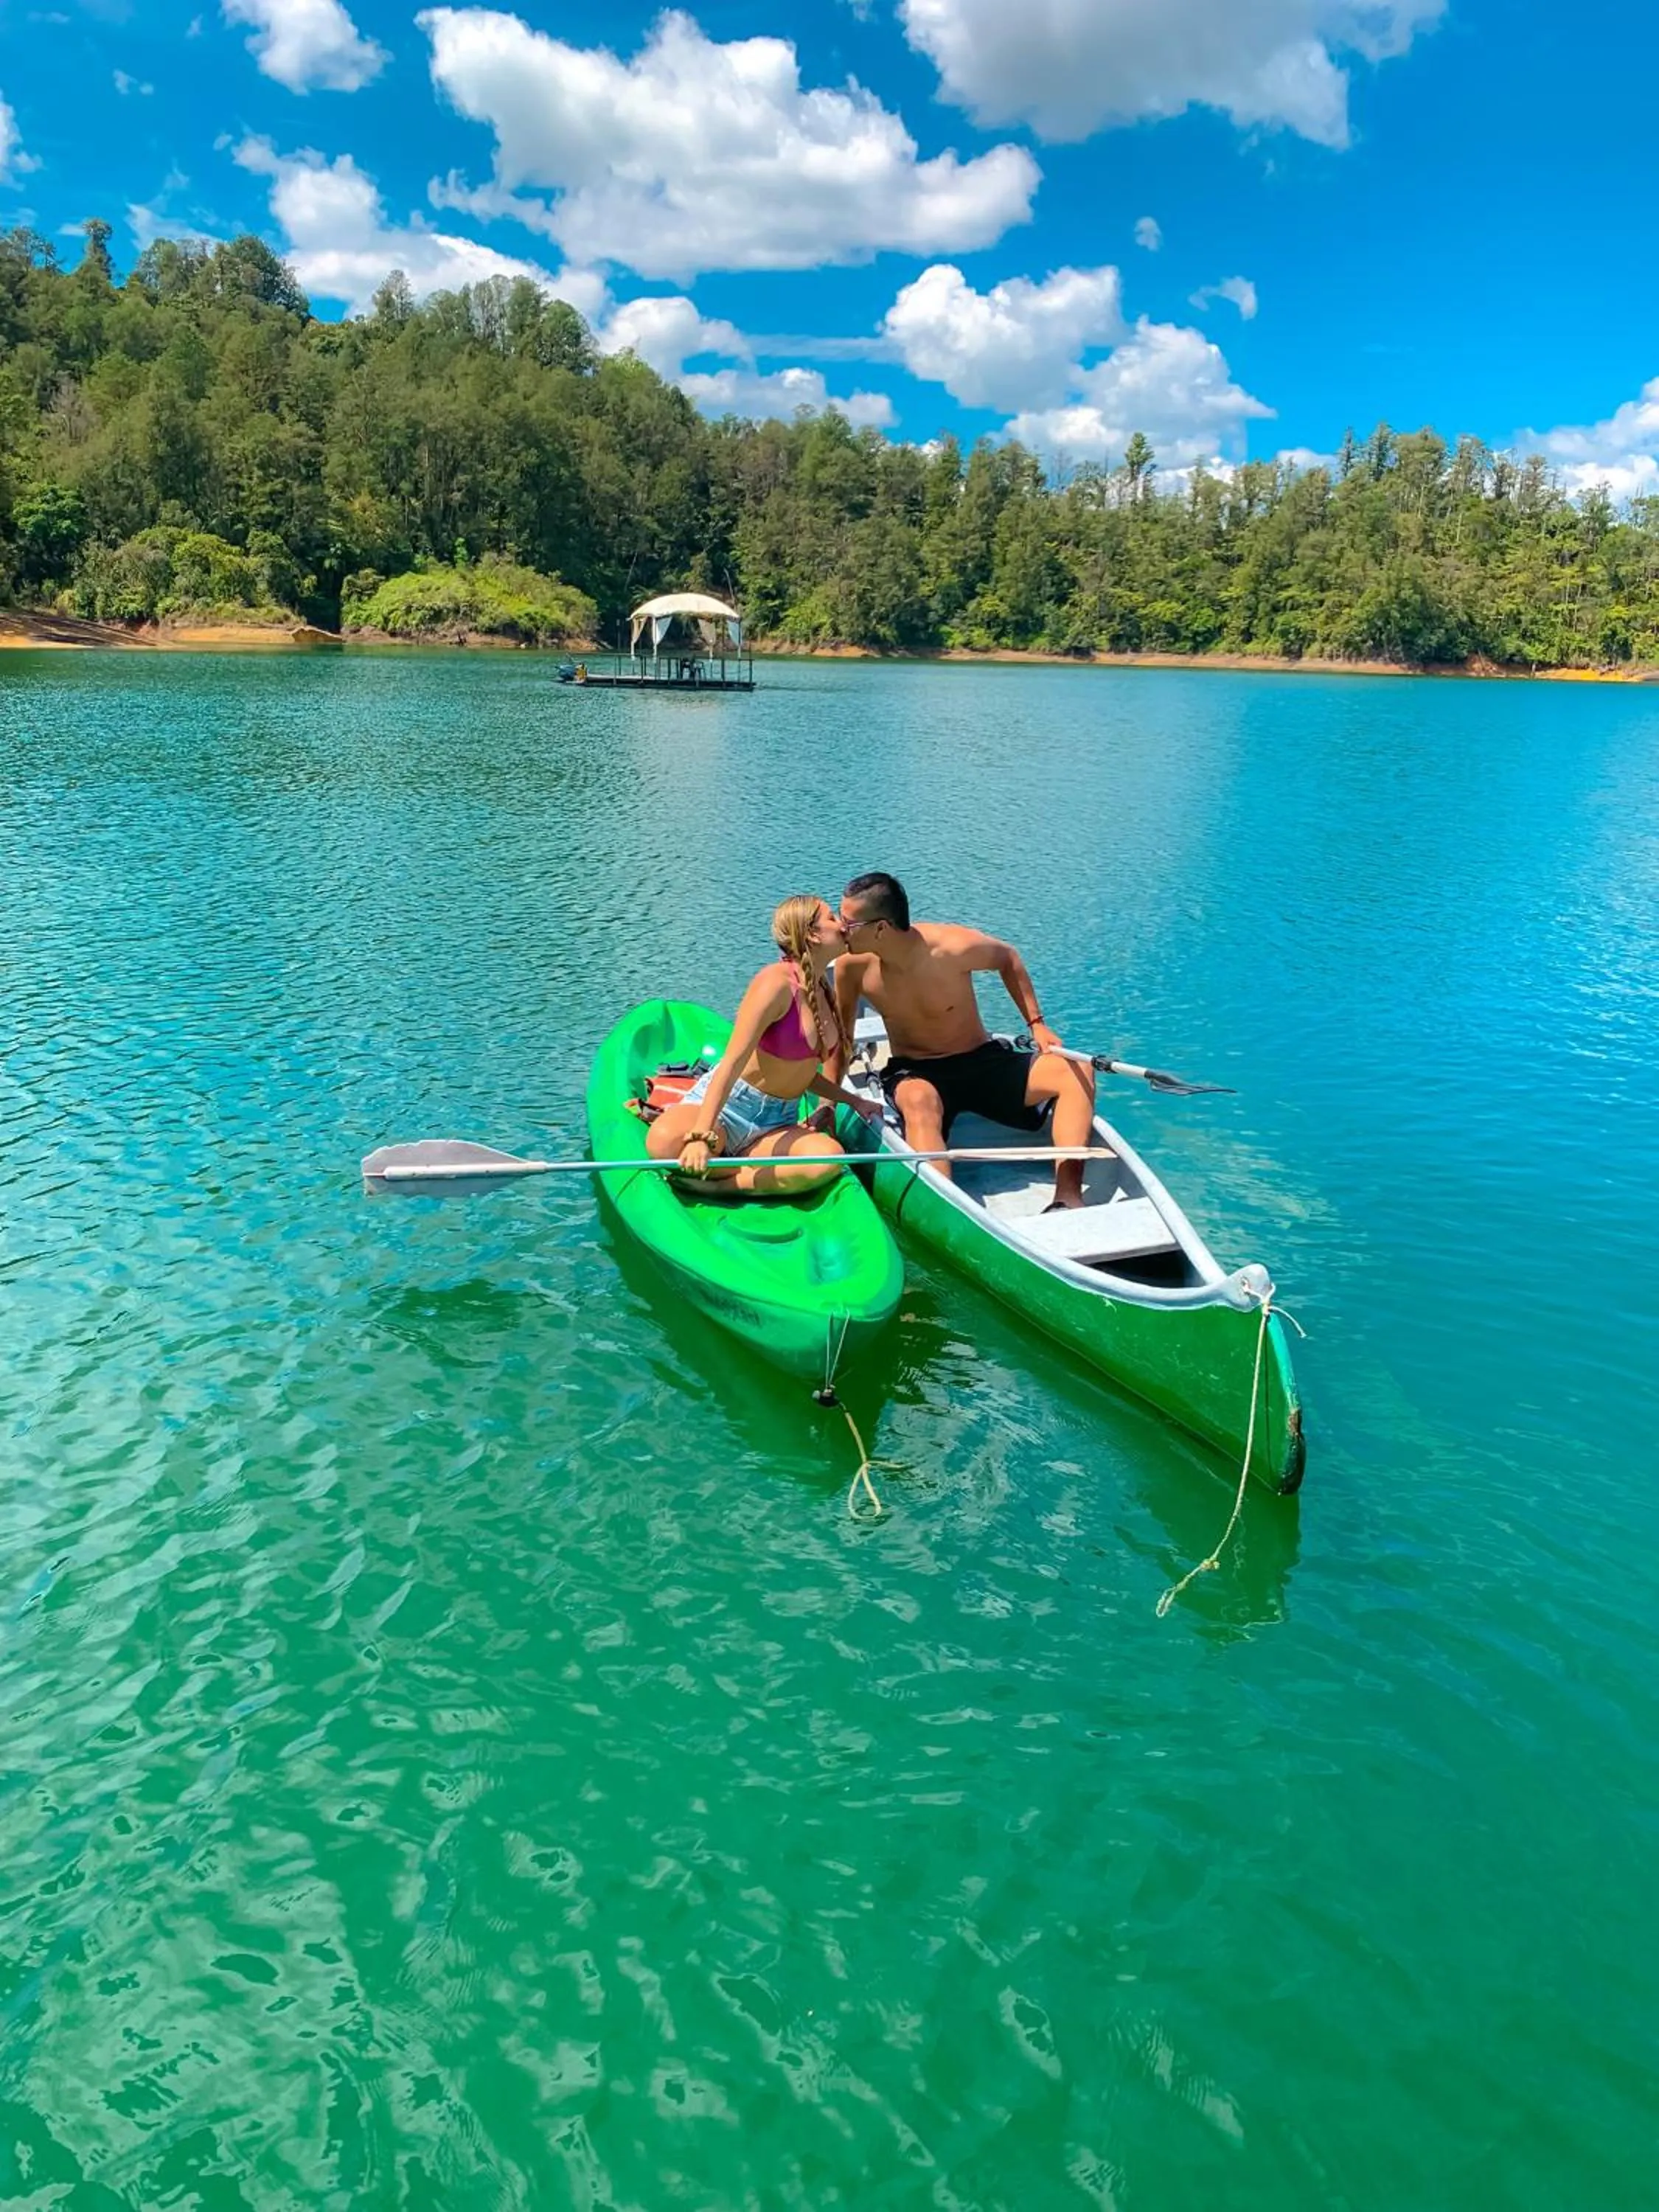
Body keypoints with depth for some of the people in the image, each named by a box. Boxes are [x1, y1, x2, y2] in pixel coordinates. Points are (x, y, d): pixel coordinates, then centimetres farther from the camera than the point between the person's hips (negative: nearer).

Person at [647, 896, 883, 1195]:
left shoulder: (825, 993, 10)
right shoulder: (777, 982, -15)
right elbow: (733, 1061, -24)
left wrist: (854, 1101, 8)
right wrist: (702, 1136, -33)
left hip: (776, 1123, 6)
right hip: (725, 1104, -6)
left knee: (830, 1158, -29)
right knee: (666, 1143, -39)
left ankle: (716, 1185, -20)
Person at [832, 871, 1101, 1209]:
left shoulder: (955, 948, -19)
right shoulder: (853, 965, -13)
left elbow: (1007, 958, 3)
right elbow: (841, 1034, 4)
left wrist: (1036, 1024, -2)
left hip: (984, 1061, 1)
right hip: (913, 1074, -1)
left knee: (1078, 1072, -21)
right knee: (919, 1101, -40)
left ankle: (1067, 1197, -34)